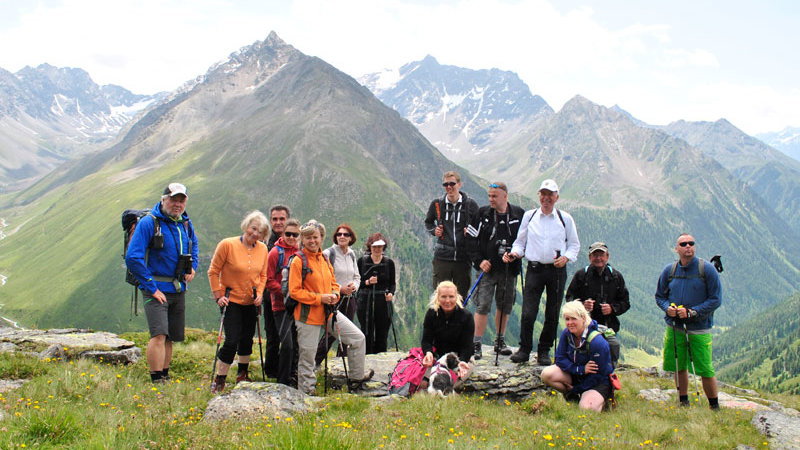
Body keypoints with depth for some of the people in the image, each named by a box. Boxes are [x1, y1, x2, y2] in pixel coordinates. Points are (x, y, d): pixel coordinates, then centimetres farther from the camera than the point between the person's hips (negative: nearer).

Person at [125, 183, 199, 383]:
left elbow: (194, 245, 31)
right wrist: (151, 287, -17)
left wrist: (192, 267, 13)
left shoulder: (185, 224, 9)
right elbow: (132, 258, -17)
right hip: (156, 289, -6)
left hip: (178, 289, 6)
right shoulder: (148, 223, -11)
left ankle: (164, 376, 25)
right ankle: (156, 381, -14)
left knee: (170, 338, 12)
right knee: (159, 335, -18)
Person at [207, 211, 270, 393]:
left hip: (251, 302, 5)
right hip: (231, 300, -5)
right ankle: (219, 381, 4)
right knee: (232, 340, -10)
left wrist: (259, 293, -2)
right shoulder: (227, 244, -14)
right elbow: (213, 272, -7)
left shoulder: (262, 249, 0)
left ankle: (242, 374, 34)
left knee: (247, 338, 14)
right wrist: (218, 295, -10)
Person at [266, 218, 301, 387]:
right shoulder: (276, 252, -5)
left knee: (297, 344, 12)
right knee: (287, 344, -11)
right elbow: (269, 281, -7)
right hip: (281, 305, -5)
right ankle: (283, 382, 2)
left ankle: (293, 377, 27)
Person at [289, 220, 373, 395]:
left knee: (358, 338, 8)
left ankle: (356, 377, 23)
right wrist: (319, 298, -19)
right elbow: (294, 291, -15)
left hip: (329, 311, 7)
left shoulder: (324, 259, 11)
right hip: (308, 315, -7)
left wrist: (334, 294, -2)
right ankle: (306, 392, 19)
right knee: (307, 355, 2)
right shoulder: (298, 261, -11)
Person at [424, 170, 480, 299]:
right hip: (442, 257, 0)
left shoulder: (470, 205, 2)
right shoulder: (437, 204, 6)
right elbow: (428, 222, 23)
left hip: (463, 259, 0)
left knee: (461, 297, 7)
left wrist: (472, 232, -10)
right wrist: (434, 230, 2)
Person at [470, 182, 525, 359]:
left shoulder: (519, 214, 2)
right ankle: (477, 344, 1)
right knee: (483, 305, -6)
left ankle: (500, 341, 26)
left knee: (505, 306, 11)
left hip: (509, 269, 2)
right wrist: (479, 260, -8)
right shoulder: (482, 213, 1)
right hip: (487, 267, -2)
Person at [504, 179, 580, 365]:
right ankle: (524, 349, 7)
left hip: (557, 271, 0)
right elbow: (520, 241, 15)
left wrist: (566, 257, -7)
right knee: (528, 313, -8)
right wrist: (514, 253, -5)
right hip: (534, 268, 0)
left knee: (552, 315, 5)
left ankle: (544, 351, 19)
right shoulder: (529, 216, 9)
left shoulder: (565, 218, 7)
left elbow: (574, 245, 12)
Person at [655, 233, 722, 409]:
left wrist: (692, 312, -14)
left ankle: (715, 407, 15)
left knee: (705, 370, -4)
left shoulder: (707, 269, -5)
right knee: (679, 367, 10)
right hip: (674, 327, 3)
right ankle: (683, 403, 27)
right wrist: (668, 308, -6)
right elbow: (659, 296, 15)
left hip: (699, 328, -3)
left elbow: (716, 299, -5)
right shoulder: (669, 270, 5)